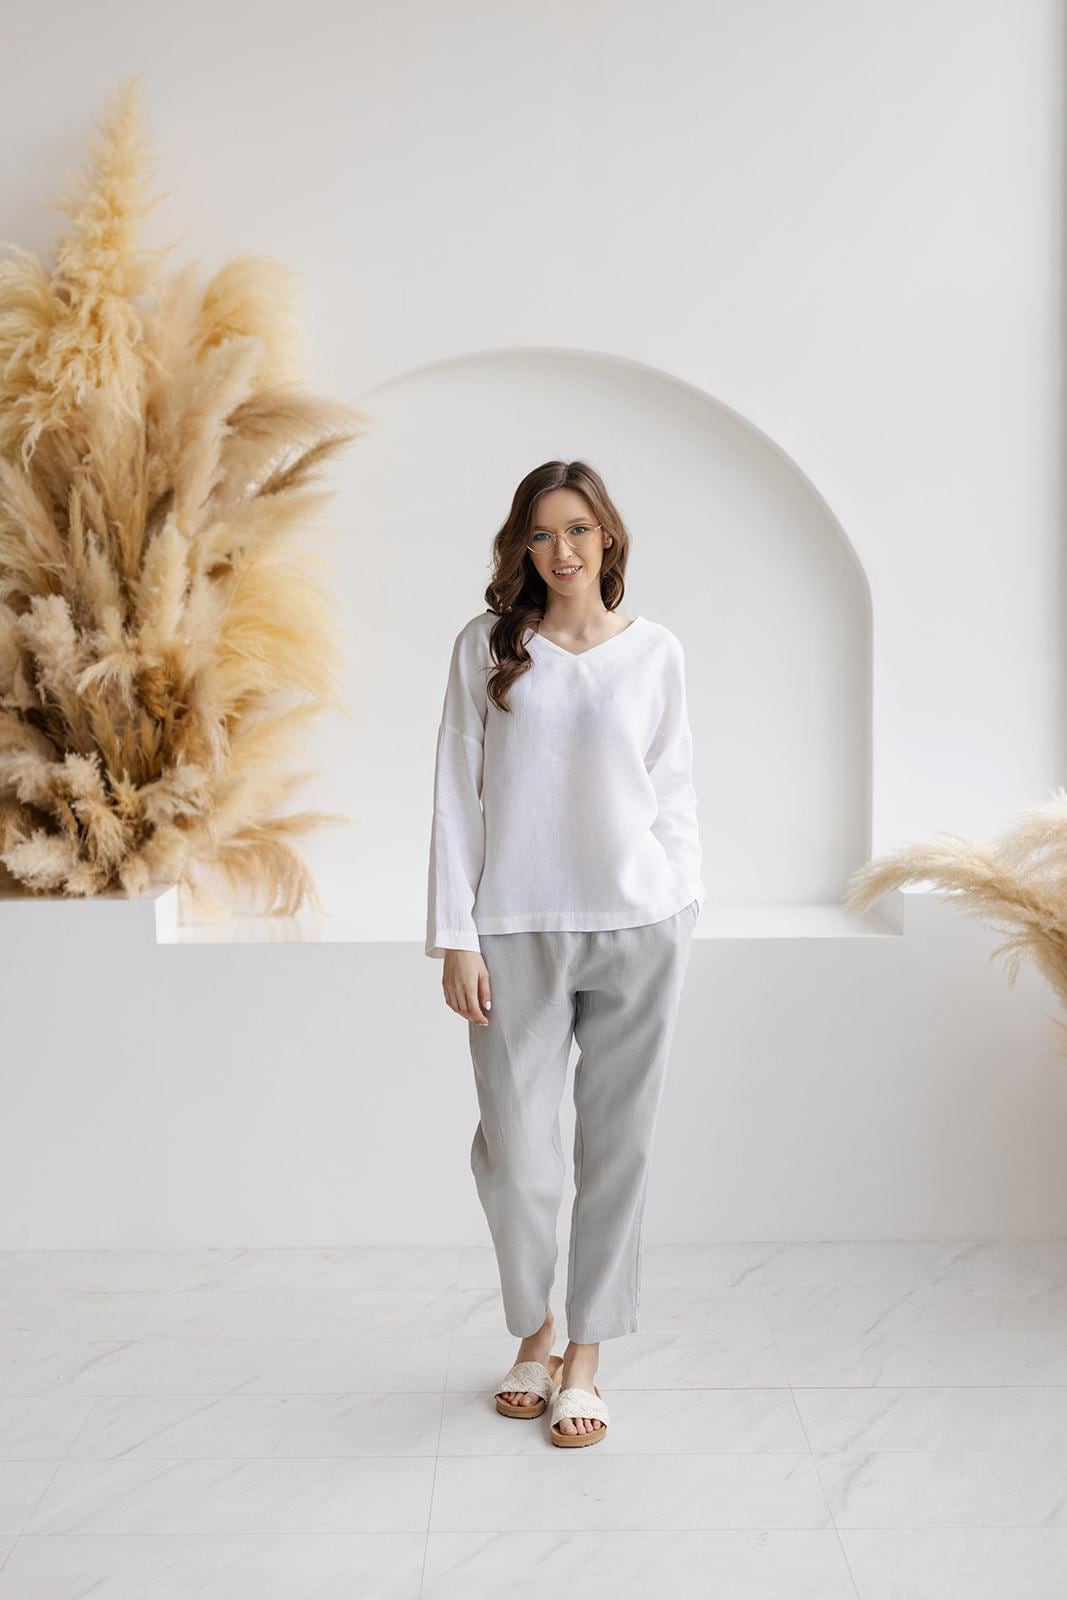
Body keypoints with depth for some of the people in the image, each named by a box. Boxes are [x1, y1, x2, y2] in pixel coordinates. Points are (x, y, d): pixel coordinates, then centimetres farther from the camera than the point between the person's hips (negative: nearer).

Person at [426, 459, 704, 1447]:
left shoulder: (655, 652, 6)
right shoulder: (487, 646, 4)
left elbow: (674, 794, 11)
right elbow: (457, 795, 2)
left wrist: (682, 911, 4)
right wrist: (455, 936, -3)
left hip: (638, 926, 1)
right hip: (519, 932, 0)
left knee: (617, 1147, 5)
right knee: (515, 1151, 0)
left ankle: (583, 1358, 20)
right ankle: (532, 1330, 27)